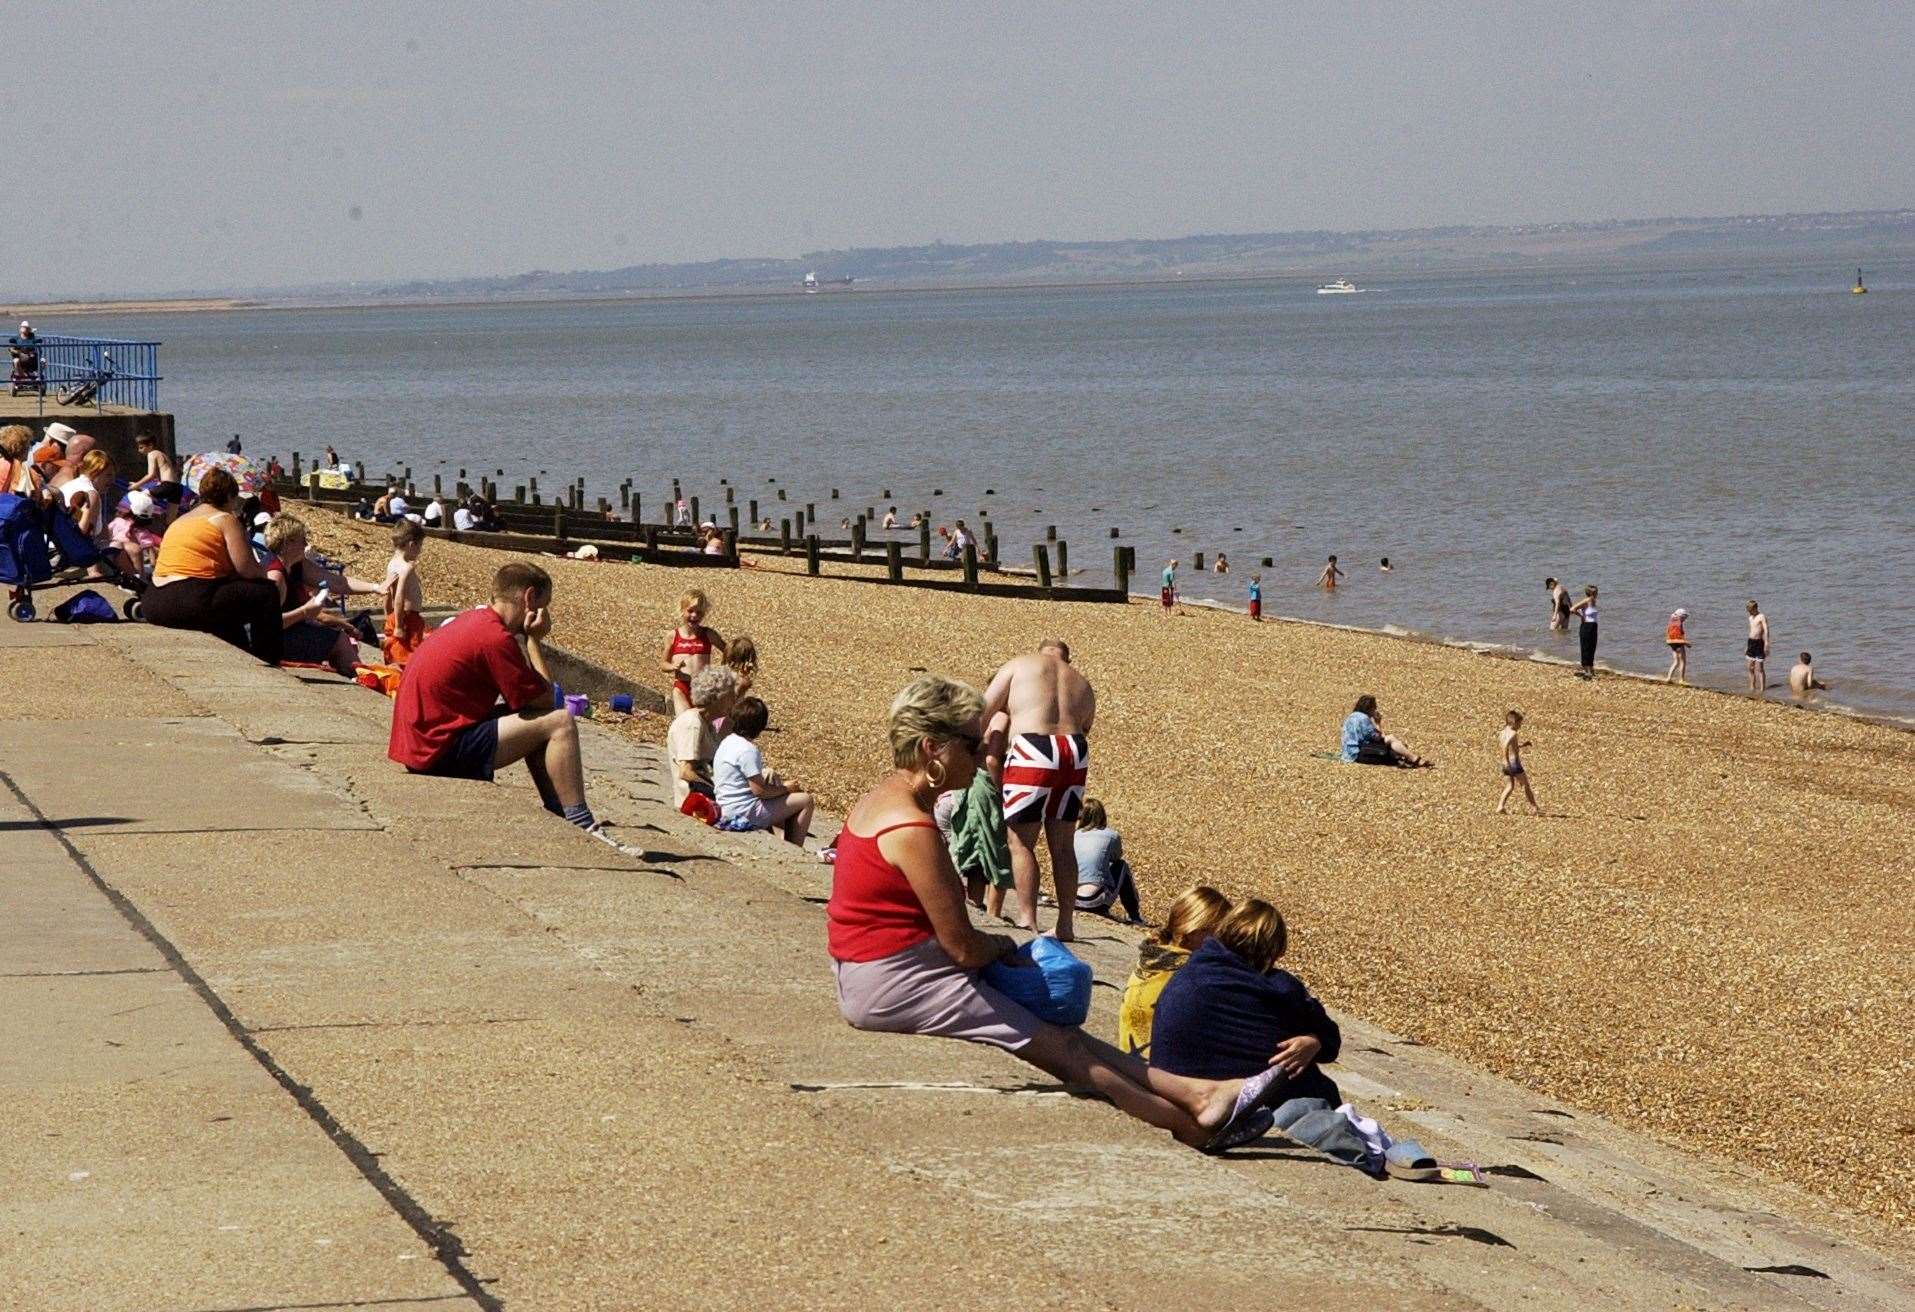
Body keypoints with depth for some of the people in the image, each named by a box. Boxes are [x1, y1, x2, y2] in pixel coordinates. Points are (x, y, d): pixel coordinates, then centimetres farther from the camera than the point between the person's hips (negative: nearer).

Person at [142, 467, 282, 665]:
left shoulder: (180, 521, 23)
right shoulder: (224, 520, -1)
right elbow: (247, 569, -8)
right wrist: (263, 571, 16)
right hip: (192, 603, -9)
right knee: (266, 593, 4)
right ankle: (267, 662, 9)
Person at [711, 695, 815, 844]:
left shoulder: (728, 741, 8)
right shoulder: (748, 751, -21)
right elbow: (760, 791, -21)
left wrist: (765, 773, 5)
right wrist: (786, 788, -5)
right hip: (743, 814, -10)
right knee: (805, 800, -3)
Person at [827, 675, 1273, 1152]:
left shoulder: (881, 798, 10)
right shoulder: (913, 829, -23)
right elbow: (965, 948, -20)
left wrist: (988, 943, 4)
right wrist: (1001, 947, 2)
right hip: (892, 983, -10)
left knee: (1057, 1033, 6)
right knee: (1055, 1044, -6)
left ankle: (1195, 1094, 4)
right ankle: (1192, 1120, -2)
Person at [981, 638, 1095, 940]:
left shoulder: (1020, 665, 12)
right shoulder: (1082, 684, 24)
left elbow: (983, 712, 11)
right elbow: (1084, 728, 17)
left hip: (1033, 752, -5)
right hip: (1075, 755, 5)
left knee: (1021, 844, 1)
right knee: (1063, 846, 13)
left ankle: (1027, 923, -7)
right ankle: (1064, 927, 14)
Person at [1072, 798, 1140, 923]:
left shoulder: (1073, 836, 9)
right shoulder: (1111, 836, 1)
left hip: (1073, 902, 4)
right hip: (1096, 899, -4)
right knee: (1122, 865, 26)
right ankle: (1134, 915, 32)